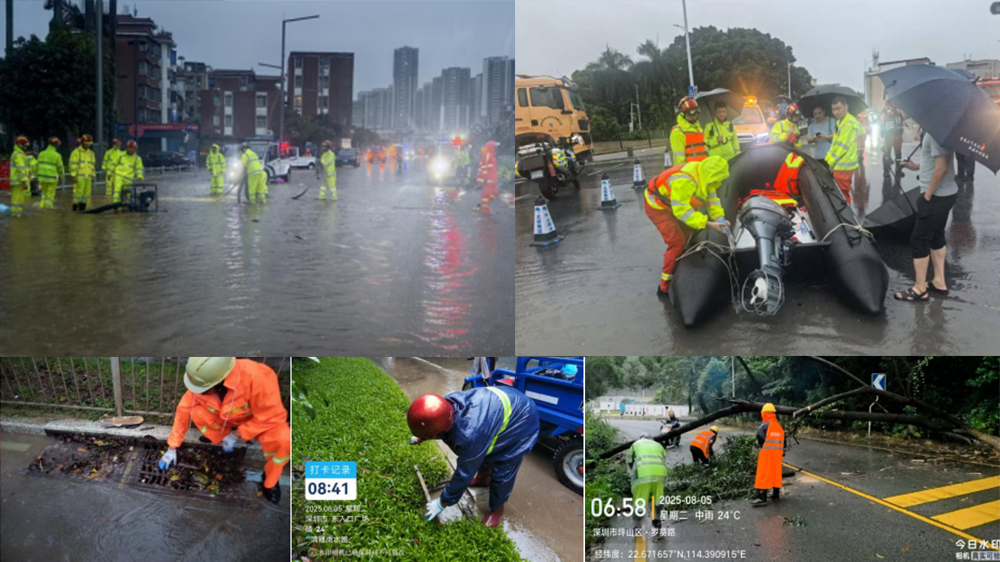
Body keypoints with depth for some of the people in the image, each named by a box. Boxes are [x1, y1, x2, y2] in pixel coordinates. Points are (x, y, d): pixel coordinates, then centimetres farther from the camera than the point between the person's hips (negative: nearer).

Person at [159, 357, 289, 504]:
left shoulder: (255, 376, -41)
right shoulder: (203, 378, -26)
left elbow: (272, 416, -30)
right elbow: (184, 410, -13)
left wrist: (236, 435, -25)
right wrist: (172, 447, -9)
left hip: (263, 420, -4)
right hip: (228, 419, 4)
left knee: (284, 441, -34)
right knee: (196, 413, -22)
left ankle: (270, 482, -6)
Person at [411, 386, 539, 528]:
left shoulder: (469, 436, -43)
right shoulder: (445, 405, -19)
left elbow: (464, 473, -26)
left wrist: (442, 503, -13)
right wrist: (419, 438, 27)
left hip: (521, 422, -8)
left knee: (501, 474, -1)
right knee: (479, 454, 25)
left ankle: (497, 509, 25)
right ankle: (483, 478, 54)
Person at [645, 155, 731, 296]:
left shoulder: (704, 174, -11)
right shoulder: (685, 180, -38)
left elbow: (712, 198, -2)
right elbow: (681, 210, -34)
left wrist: (719, 218, -18)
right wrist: (707, 224, -35)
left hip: (674, 204, 9)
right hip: (657, 206, -9)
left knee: (686, 236, 18)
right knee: (677, 242, -15)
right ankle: (665, 287, -6)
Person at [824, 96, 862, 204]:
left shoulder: (849, 123, -18)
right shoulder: (840, 121, 15)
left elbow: (842, 147, -19)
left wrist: (831, 162, -11)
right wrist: (828, 159, 11)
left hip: (843, 166, -10)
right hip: (841, 165, 10)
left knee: (842, 195, -4)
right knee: (843, 194, 17)